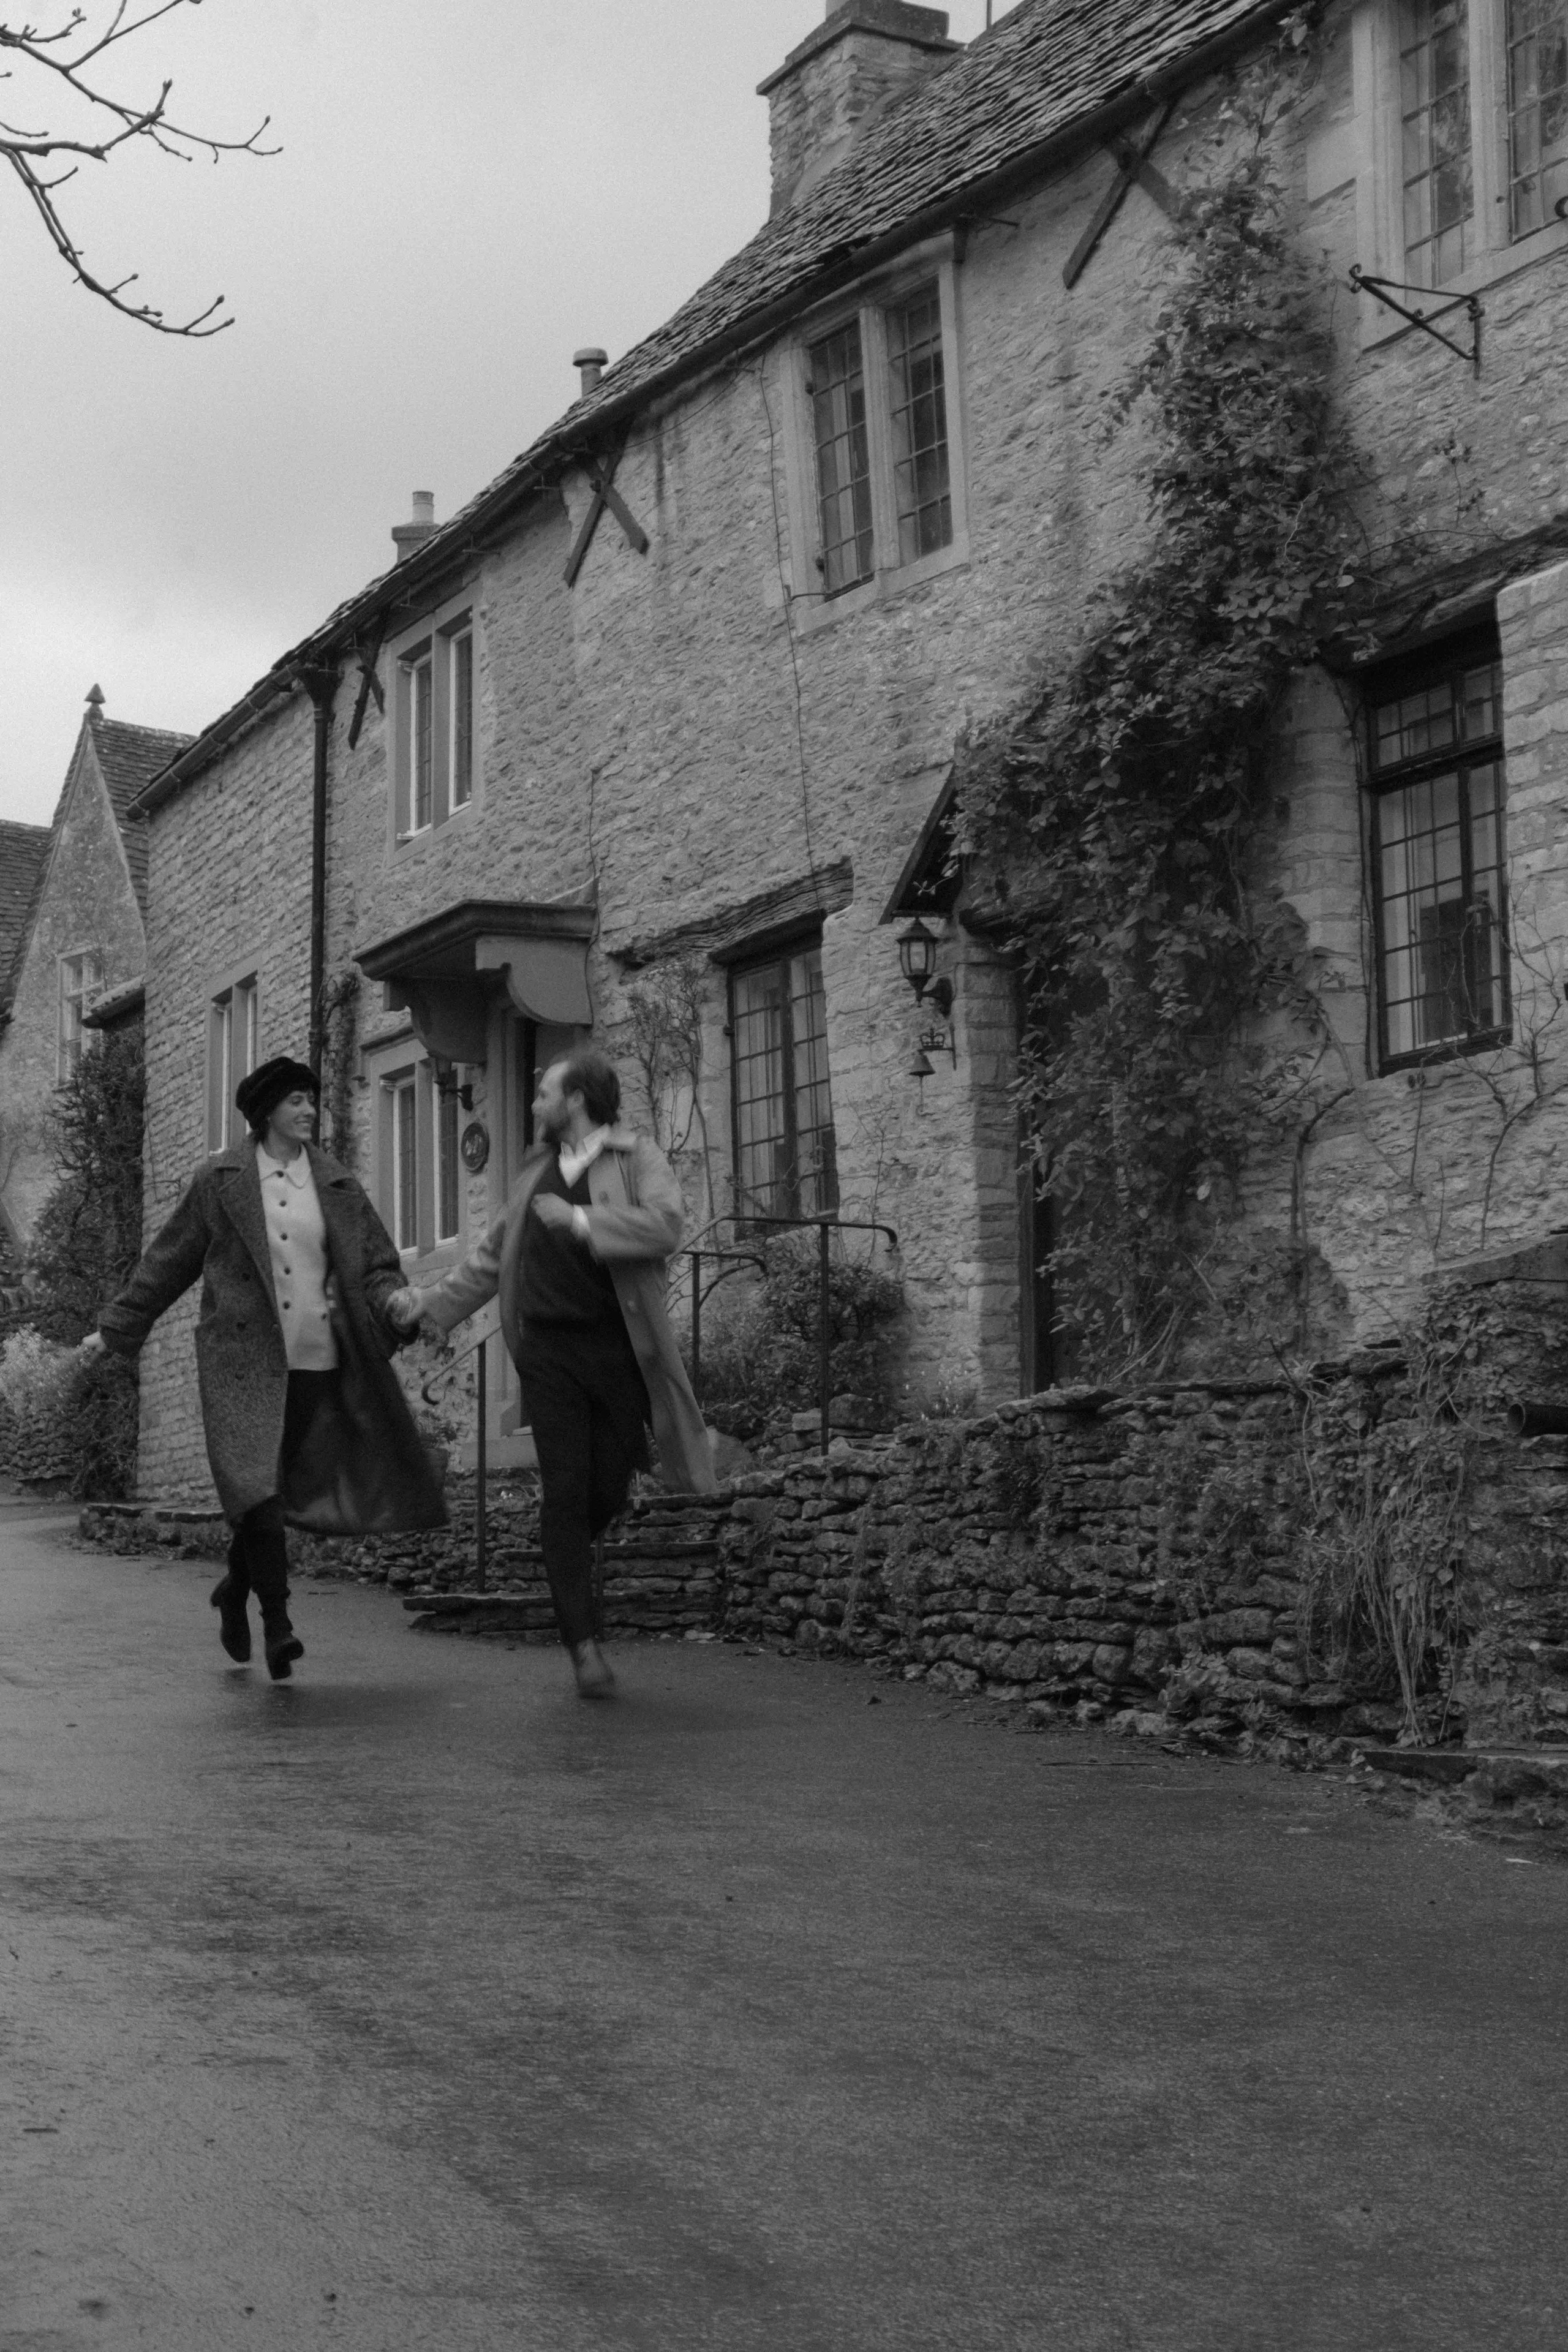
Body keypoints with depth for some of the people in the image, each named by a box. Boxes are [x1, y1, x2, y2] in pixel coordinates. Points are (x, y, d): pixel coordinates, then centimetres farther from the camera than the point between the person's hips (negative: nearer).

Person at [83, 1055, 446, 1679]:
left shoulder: (336, 1185, 11)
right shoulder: (219, 1183, 6)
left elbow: (376, 1265, 8)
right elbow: (168, 1263, 12)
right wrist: (114, 1330, 11)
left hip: (316, 1362, 3)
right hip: (245, 1359, -2)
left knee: (285, 1489, 5)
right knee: (255, 1483, -16)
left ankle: (235, 1588, 30)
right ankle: (277, 1623, -13)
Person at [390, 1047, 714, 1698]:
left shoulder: (637, 1159, 1)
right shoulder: (537, 1169, 16)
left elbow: (665, 1224, -18)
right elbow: (494, 1253, 24)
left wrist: (582, 1222, -20)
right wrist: (433, 1300, 20)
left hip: (617, 1346, -2)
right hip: (548, 1348, 3)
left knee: (611, 1487, 2)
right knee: (564, 1490, -6)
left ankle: (564, 1558, 36)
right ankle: (583, 1646, -5)